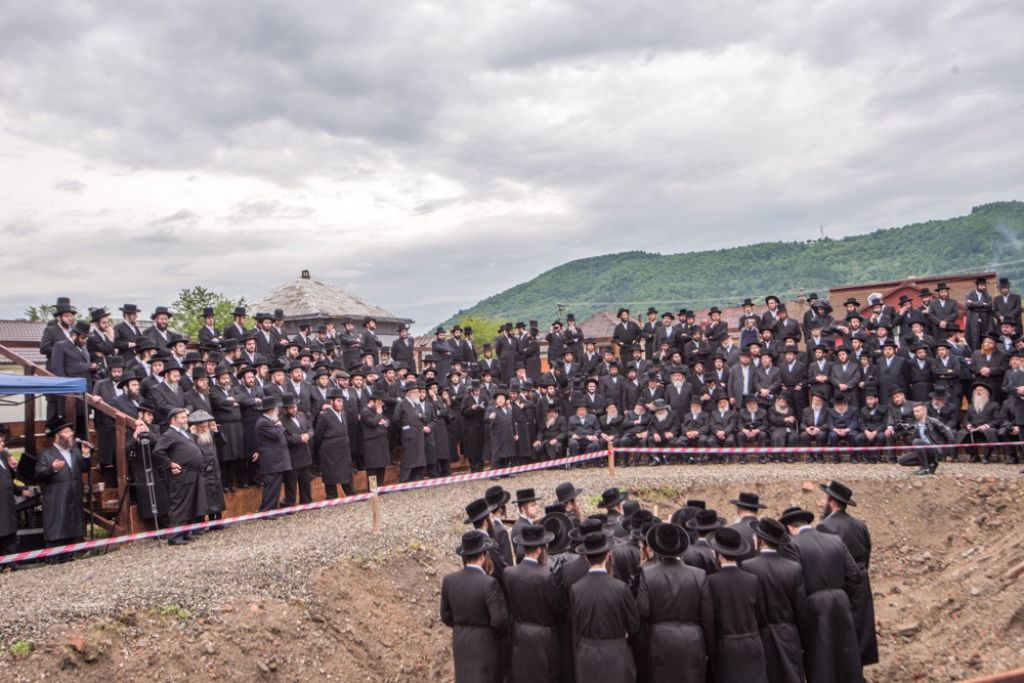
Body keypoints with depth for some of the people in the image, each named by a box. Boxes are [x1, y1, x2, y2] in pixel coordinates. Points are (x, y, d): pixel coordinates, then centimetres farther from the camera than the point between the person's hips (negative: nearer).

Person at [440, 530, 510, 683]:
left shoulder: (449, 580, -6)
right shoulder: (489, 584, -23)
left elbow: (446, 617, 3)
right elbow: (499, 620, -22)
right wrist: (505, 633, -1)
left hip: (460, 642, 5)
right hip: (485, 643, -5)